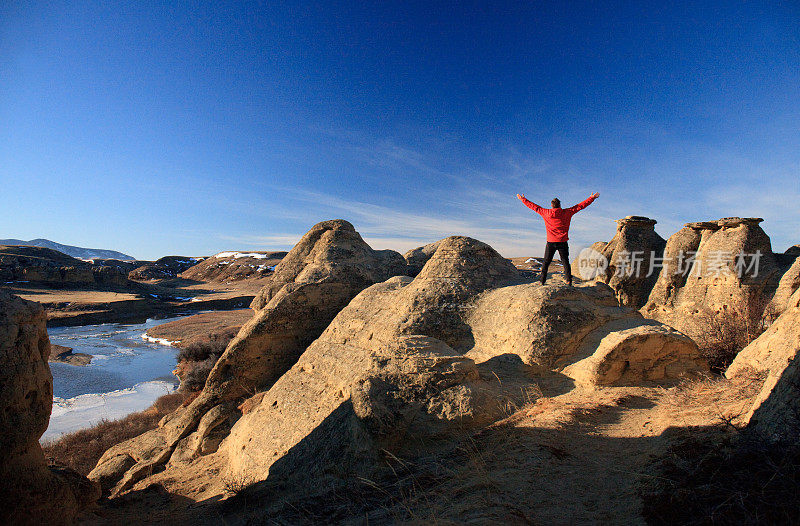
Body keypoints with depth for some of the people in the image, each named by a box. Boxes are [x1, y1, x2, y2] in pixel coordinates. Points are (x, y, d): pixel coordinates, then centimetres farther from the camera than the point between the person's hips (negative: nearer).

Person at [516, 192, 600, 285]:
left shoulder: (546, 213, -1)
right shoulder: (566, 213, -1)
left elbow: (534, 207, 8)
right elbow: (580, 206, 6)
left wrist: (523, 199, 19)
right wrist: (592, 198, 16)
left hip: (550, 242, 0)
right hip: (563, 242, 0)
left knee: (546, 262, 9)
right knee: (565, 262, 6)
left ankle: (542, 280, 8)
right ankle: (569, 280, 0)